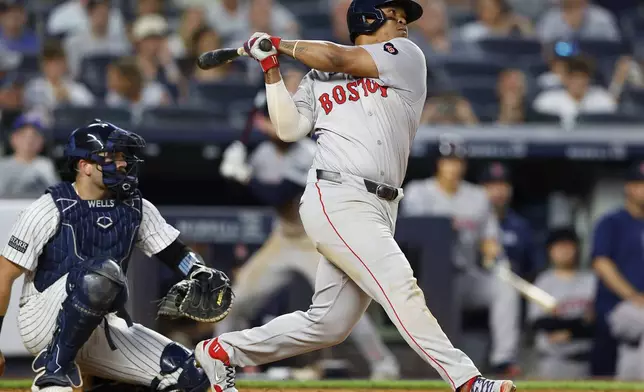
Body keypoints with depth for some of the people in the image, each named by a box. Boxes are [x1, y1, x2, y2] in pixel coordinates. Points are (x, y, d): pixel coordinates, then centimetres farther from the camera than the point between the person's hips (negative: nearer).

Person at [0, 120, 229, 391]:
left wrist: (202, 275, -12)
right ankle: (54, 367, -20)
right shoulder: (50, 209, -9)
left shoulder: (135, 208, 9)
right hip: (44, 323, -6)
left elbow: (175, 254, 12)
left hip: (100, 333, 6)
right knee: (104, 271, -36)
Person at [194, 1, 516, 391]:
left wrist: (279, 43, 12)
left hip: (379, 210, 4)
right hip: (336, 200, -4)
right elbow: (289, 129, 3)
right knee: (400, 287, -19)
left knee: (329, 323, 6)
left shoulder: (406, 56, 13)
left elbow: (335, 59, 2)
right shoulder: (318, 79, 12)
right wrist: (272, 68, 1)